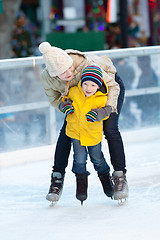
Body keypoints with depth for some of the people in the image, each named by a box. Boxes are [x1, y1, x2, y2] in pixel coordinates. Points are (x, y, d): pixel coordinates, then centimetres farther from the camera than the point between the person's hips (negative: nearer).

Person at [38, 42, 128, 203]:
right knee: (66, 132, -7)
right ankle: (57, 179, 6)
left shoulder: (85, 65, -42)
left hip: (110, 85, -4)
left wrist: (109, 107, -47)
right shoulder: (47, 78, -30)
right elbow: (54, 99, -10)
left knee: (110, 129, -20)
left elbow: (113, 86, -31)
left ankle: (120, 177, -11)